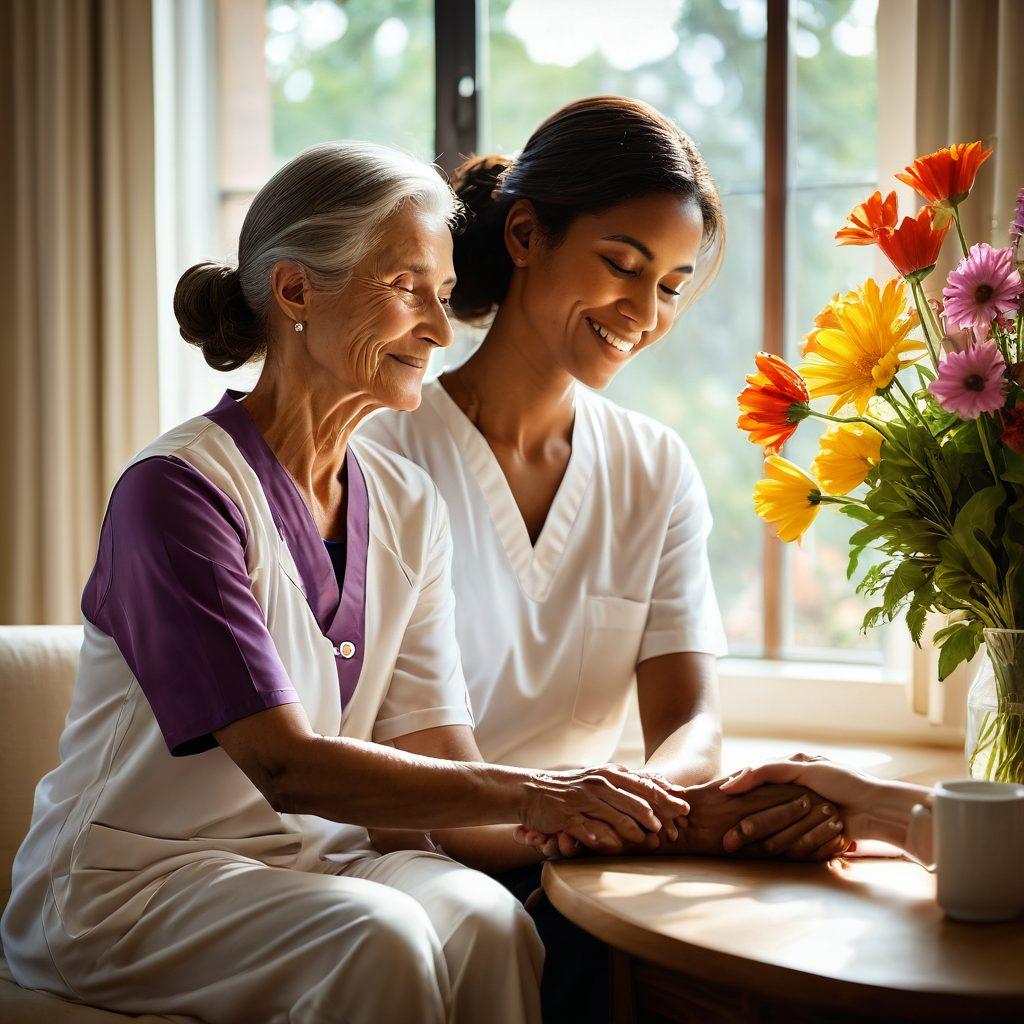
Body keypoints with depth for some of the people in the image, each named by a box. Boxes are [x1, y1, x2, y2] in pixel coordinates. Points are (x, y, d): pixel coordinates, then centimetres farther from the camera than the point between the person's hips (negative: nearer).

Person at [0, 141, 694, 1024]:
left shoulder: (408, 508, 6)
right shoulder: (178, 489, -18)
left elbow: (435, 758, -3)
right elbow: (287, 768, -25)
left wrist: (653, 812, -20)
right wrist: (529, 796, -34)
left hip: (312, 861, 6)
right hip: (130, 881, -5)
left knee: (485, 923, -27)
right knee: (377, 939, -33)